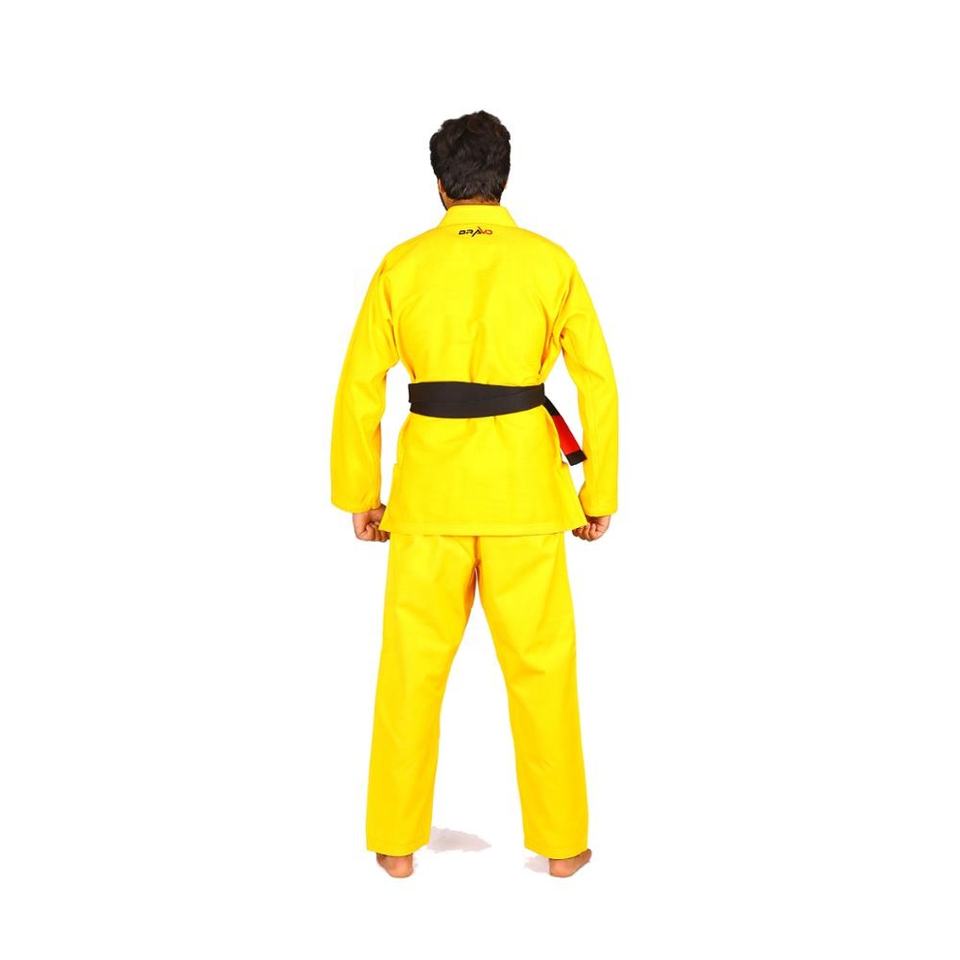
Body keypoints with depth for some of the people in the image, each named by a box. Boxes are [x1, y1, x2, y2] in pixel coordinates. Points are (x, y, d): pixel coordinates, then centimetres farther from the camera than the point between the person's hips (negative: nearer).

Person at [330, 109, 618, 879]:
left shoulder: (402, 265, 0)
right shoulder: (550, 262, -1)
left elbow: (359, 388, 1)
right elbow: (598, 382, -1)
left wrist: (359, 495, 11)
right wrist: (600, 494, 8)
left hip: (430, 476, 1)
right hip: (525, 478, 0)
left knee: (414, 662, 11)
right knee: (541, 662, 10)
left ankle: (397, 841, 20)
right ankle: (560, 841, 19)